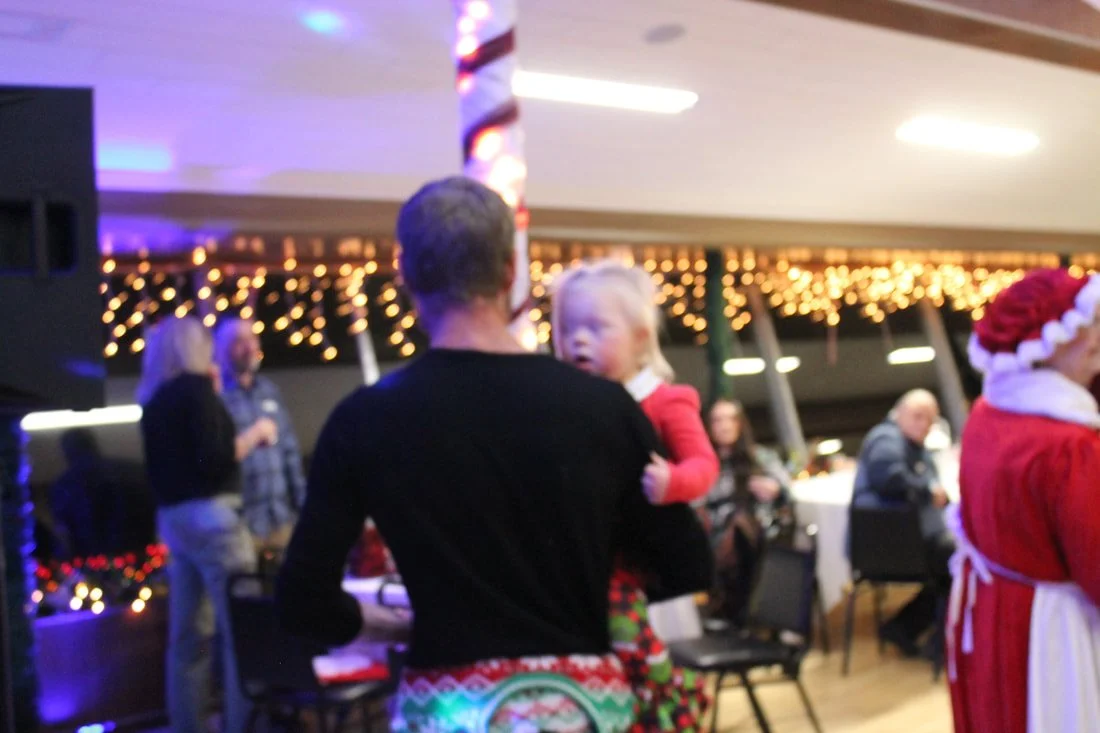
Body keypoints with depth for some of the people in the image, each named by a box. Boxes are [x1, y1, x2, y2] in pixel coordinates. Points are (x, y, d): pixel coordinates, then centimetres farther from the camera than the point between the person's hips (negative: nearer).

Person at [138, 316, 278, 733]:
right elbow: (215, 459, -17)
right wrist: (255, 433, -3)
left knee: (187, 634, 12)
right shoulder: (196, 387, -9)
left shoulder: (154, 398, 12)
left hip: (171, 518, 8)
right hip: (210, 516, -8)